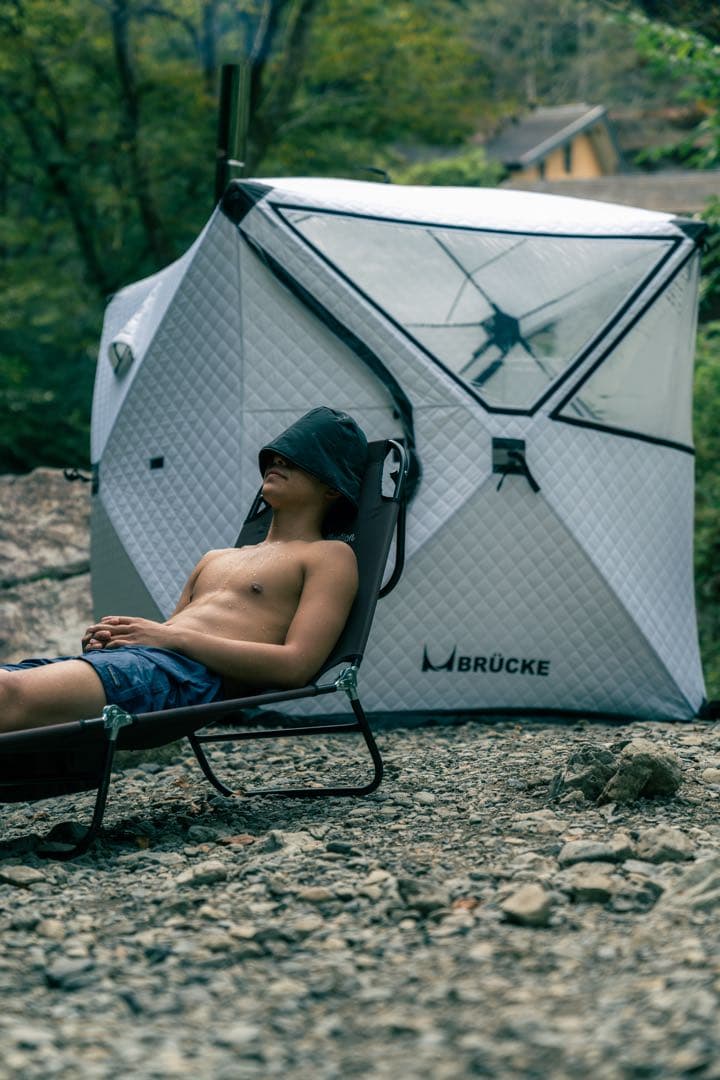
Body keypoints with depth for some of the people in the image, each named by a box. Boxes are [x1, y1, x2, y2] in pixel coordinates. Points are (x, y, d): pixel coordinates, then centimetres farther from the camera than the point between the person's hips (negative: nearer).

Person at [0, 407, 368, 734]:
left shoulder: (330, 557, 13)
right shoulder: (215, 559, 38)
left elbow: (296, 665, -4)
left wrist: (176, 636, -7)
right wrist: (112, 636, 7)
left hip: (192, 675, -8)